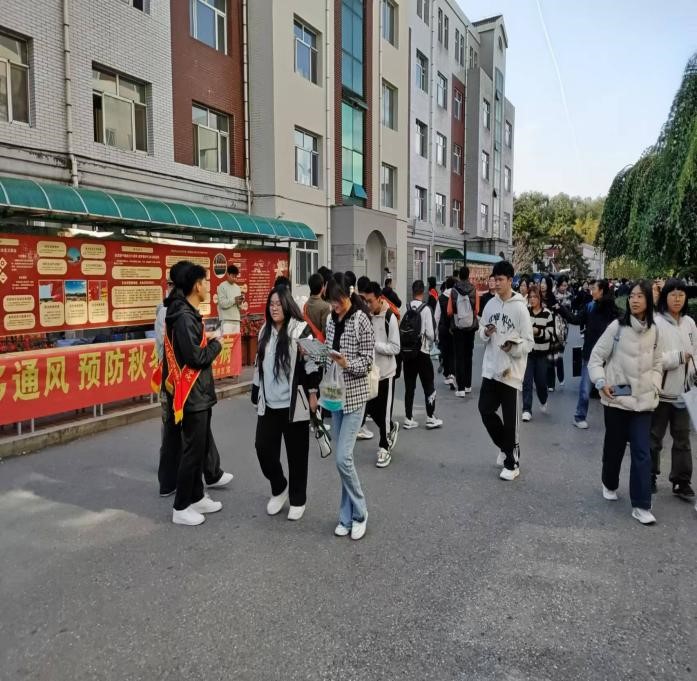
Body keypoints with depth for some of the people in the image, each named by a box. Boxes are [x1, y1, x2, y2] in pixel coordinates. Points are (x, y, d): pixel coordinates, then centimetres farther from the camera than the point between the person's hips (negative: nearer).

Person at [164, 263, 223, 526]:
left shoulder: (189, 314, 12)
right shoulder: (184, 317, -20)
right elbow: (197, 358, -24)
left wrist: (205, 338, 1)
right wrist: (216, 343, -9)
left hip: (199, 393, 10)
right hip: (193, 395, -10)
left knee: (201, 447, 17)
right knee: (192, 450, -1)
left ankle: (196, 497, 30)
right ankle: (181, 507, 11)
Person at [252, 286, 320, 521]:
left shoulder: (301, 330, -10)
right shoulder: (265, 331, 10)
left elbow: (312, 363, -10)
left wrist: (313, 394, -11)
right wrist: (256, 393, 17)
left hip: (294, 404, -5)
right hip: (269, 403, 6)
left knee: (296, 454, 6)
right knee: (263, 448, 3)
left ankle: (297, 500, 24)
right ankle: (279, 489, 29)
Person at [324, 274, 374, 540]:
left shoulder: (361, 320, -10)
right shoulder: (331, 320, 8)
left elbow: (366, 362, -12)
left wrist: (346, 363, -27)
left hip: (354, 394, -6)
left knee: (343, 458, -10)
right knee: (340, 458, 10)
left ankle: (359, 513, 10)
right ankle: (347, 516, 22)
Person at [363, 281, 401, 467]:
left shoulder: (390, 318, -14)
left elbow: (395, 348, -16)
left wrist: (374, 344, -23)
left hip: (385, 372, -5)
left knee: (384, 411, 4)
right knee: (370, 408, 15)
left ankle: (384, 447, 20)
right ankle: (392, 428, 42)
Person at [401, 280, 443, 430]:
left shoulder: (407, 309, -2)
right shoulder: (425, 309, -12)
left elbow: (401, 330, -5)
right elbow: (430, 333, -14)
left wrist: (405, 344, 10)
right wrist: (430, 343, 6)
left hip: (406, 352, 4)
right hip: (422, 352, -4)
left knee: (409, 386, 10)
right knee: (429, 386, 9)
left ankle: (408, 419, 15)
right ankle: (431, 418, 15)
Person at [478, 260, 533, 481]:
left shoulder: (520, 308, -11)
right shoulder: (490, 304, 7)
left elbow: (529, 343, -10)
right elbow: (482, 334, 13)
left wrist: (513, 346, -28)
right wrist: (486, 333, -9)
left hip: (511, 371, -6)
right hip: (490, 369, 6)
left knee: (510, 419, 2)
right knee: (485, 410, 9)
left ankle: (512, 462, 17)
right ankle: (505, 447, 32)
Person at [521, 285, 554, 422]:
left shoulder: (547, 313, -3)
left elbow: (550, 334, -7)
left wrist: (538, 331, -21)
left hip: (541, 352, 0)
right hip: (526, 351, 0)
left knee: (540, 380, 10)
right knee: (527, 381, -4)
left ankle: (543, 401, 39)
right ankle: (527, 410, 2)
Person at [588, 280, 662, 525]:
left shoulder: (654, 331, 2)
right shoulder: (617, 327, -9)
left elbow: (657, 363, 14)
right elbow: (596, 357, -4)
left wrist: (655, 387, 1)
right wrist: (601, 382, -17)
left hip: (643, 401, 2)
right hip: (616, 399, -2)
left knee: (642, 453, -2)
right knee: (614, 447, 13)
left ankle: (641, 506, 5)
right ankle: (609, 484, 39)